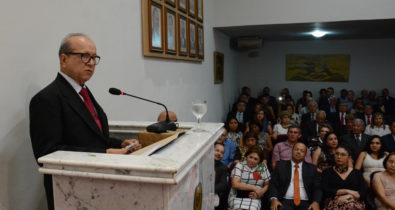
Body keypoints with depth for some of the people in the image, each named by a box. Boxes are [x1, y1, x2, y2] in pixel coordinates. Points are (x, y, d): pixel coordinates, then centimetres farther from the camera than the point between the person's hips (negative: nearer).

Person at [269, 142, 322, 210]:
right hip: (285, 202, -3)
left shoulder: (312, 168, 14)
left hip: (305, 203, 4)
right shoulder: (281, 166, 10)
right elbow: (273, 185, 5)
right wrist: (274, 199, -13)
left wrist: (316, 202, -11)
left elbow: (317, 188, 8)